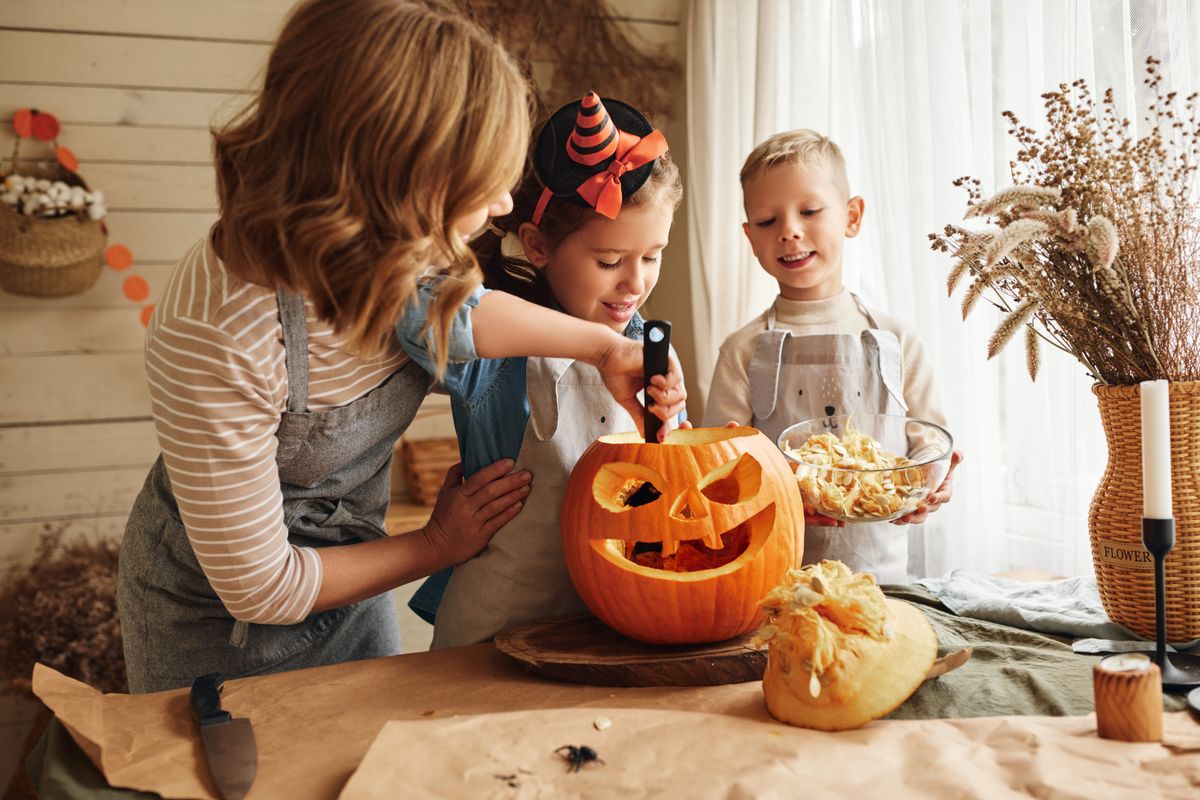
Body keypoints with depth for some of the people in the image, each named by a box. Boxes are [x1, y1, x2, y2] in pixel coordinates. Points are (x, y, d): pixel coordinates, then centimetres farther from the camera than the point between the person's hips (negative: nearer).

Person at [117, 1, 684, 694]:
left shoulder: (391, 247, -22)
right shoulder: (219, 332, -39)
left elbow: (452, 309, 6)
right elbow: (259, 586, -27)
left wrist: (605, 346, -5)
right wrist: (437, 546, -15)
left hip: (342, 564, 6)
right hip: (217, 620, -6)